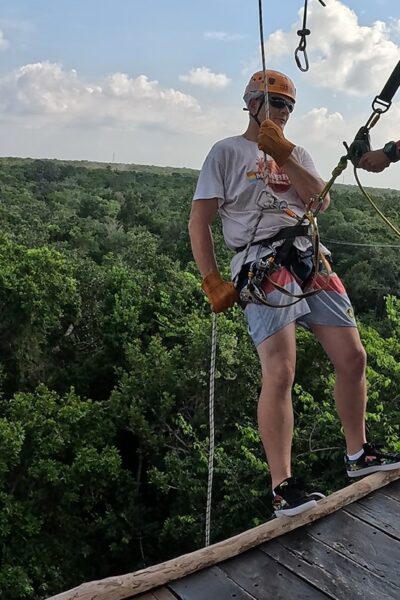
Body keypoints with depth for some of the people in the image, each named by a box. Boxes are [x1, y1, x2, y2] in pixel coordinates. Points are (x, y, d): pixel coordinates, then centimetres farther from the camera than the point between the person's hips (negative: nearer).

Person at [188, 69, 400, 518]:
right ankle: (282, 488, -7)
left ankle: (358, 455, 24)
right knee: (280, 373, -17)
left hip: (310, 260, 6)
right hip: (263, 266, -6)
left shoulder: (296, 153, 23)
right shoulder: (227, 152, 7)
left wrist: (283, 155, -4)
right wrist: (213, 283, -10)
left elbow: (322, 201, 5)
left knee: (352, 356, 5)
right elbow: (199, 221, -1)